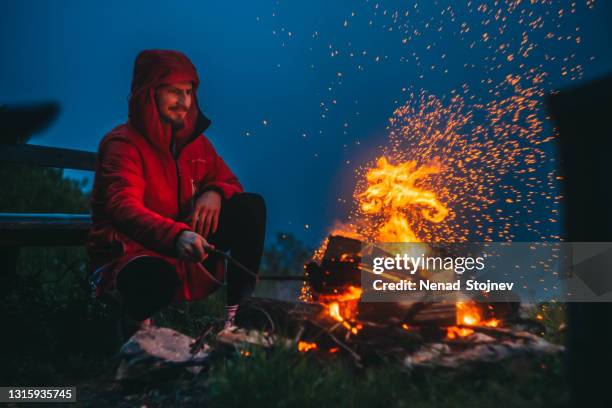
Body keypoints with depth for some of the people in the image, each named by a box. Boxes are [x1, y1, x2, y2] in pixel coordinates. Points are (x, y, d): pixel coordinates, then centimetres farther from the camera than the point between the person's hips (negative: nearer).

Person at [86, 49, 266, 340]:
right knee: (159, 277, -43)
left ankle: (237, 313, -9)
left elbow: (229, 182, 12)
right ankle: (135, 320, -3)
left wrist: (215, 193, -16)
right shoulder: (123, 143, -13)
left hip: (187, 251, 6)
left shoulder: (194, 139, 8)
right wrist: (177, 236, -48)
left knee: (251, 206, -13)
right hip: (129, 252, -6)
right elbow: (123, 207, -29)